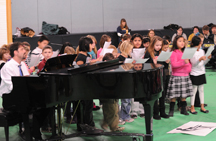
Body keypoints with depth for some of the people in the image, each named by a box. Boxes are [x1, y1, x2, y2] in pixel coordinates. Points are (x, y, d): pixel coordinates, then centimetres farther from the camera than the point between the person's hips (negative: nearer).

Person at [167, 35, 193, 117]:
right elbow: (174, 64, -20)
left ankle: (183, 109, 19)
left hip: (185, 76, 7)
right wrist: (183, 62, -30)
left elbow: (189, 63, 27)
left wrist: (189, 68, 8)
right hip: (176, 76, -7)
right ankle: (171, 110, 4)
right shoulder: (174, 53, -8)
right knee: (174, 95, -5)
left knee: (184, 95, 10)